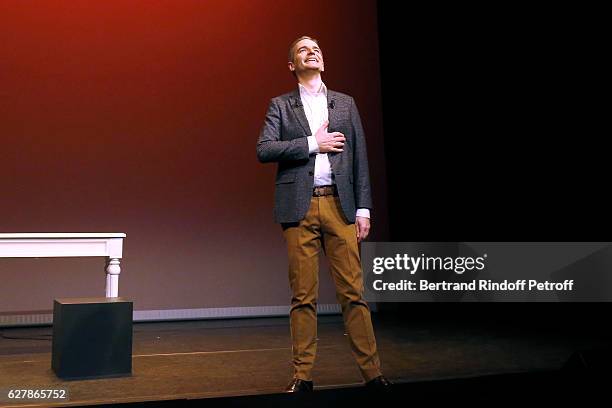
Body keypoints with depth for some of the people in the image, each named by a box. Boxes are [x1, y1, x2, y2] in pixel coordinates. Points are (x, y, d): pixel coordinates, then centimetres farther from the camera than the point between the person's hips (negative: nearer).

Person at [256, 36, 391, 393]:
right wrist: (313, 143, -9)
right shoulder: (281, 106, 11)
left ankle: (372, 371, 6)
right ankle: (303, 375, 9)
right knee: (303, 295, 1)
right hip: (300, 207, -1)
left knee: (353, 290, -1)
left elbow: (359, 158, 10)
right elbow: (264, 150, -4)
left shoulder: (345, 104, 15)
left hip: (340, 205, 1)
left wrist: (364, 208, 3)